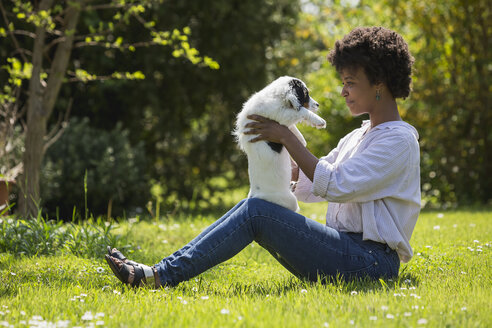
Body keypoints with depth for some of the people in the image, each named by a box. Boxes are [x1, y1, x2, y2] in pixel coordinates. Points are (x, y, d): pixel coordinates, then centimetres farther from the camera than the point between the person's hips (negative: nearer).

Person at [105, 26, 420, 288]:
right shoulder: (356, 137, 22)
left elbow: (335, 186, -18)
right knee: (252, 210, -3)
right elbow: (308, 181, 21)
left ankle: (162, 276, -20)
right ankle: (164, 271, -11)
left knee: (256, 211, -19)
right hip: (344, 249, 9)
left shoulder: (399, 140, -8)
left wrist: (287, 138, -14)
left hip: (370, 261, -9)